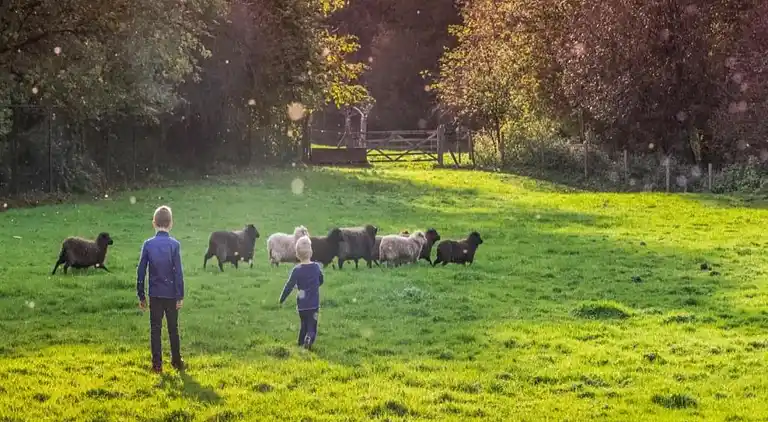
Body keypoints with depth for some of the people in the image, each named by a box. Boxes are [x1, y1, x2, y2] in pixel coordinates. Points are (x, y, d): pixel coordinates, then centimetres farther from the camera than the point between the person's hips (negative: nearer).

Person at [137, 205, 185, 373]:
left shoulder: (148, 244, -3)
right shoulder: (174, 244, -8)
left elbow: (141, 272, -1)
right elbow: (178, 272, -9)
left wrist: (141, 296, 7)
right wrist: (180, 296, -4)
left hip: (155, 294, 1)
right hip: (171, 294, -1)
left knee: (155, 329, 6)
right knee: (173, 329, 12)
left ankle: (157, 364, 5)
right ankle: (176, 361, 20)